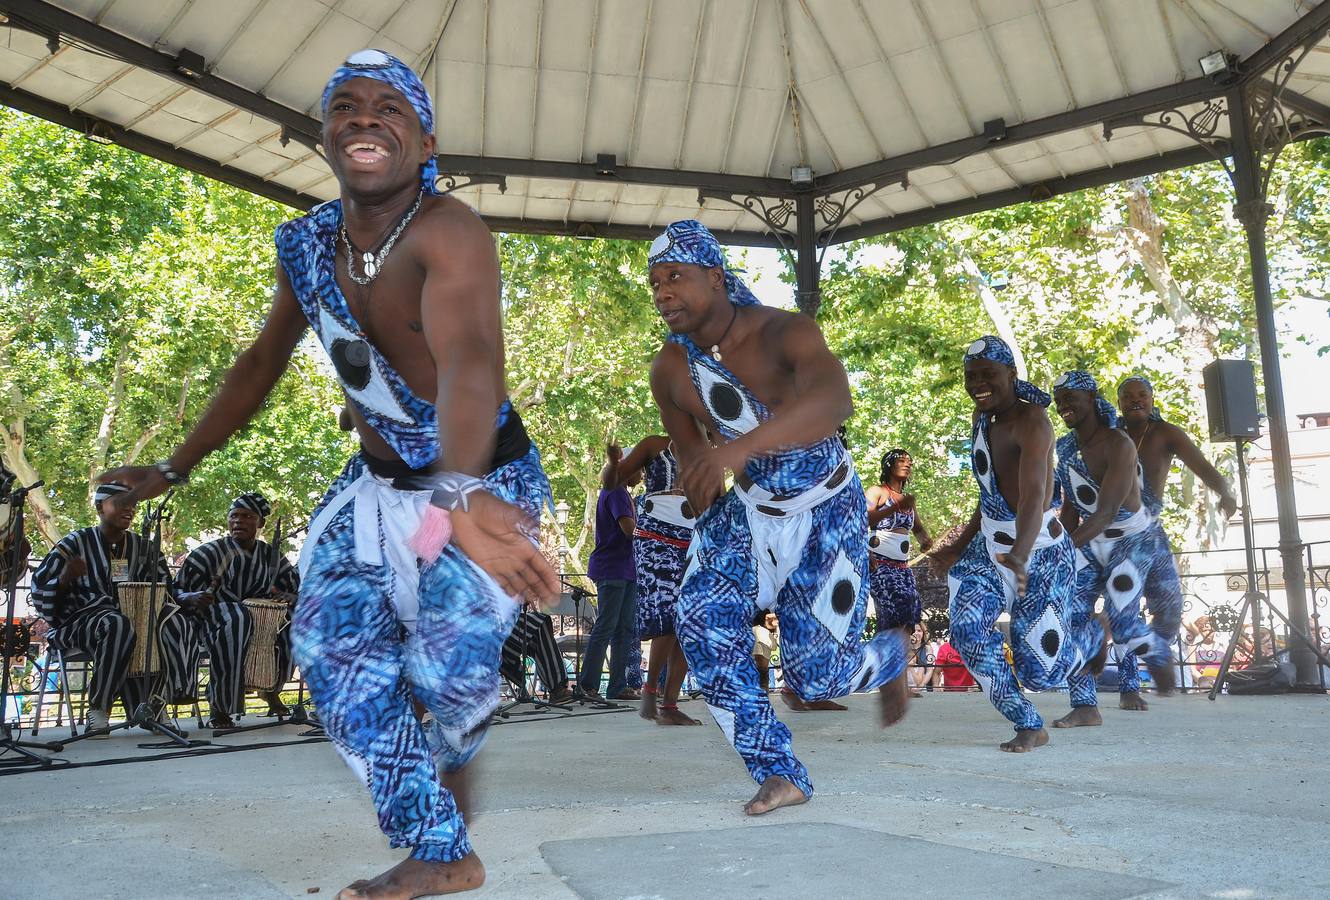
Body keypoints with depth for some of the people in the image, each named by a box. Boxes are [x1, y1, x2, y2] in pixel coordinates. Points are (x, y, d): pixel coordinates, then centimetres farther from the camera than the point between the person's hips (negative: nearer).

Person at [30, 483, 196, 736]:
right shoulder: (75, 543, -1)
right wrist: (66, 577, -25)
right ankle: (98, 710, -26)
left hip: (132, 613, 5)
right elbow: (40, 591, -5)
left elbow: (165, 589, 18)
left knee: (177, 625, -22)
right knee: (118, 625, -38)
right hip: (80, 620, -4)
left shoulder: (142, 546, 11)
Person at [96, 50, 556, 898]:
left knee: (452, 663, -18)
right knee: (336, 648, -6)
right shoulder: (306, 244, -4)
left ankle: (451, 760, 23)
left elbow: (471, 367, -45)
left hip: (484, 479, -6)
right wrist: (176, 468, 15)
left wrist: (459, 497, -63)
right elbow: (261, 365, 11)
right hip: (378, 483, 6)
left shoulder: (448, 232, -26)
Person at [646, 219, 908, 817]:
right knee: (703, 619, -21)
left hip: (828, 509, -4)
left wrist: (741, 446, -62)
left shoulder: (783, 332, -25)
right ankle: (779, 773, -7)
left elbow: (833, 397, -48)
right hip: (750, 510, 4)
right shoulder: (669, 370, -9)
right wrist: (709, 522, 7)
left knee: (815, 676, -5)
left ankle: (890, 656, 33)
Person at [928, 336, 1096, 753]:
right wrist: (960, 546, 15)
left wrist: (1020, 556, -50)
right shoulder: (983, 415, 6)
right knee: (966, 631, -19)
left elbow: (1033, 496, -35)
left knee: (1040, 673, -2)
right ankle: (1029, 726, -3)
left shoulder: (1030, 420, -19)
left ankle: (1096, 634, 33)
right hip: (988, 547, 7)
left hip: (1041, 555, -7)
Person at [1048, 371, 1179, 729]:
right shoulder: (1064, 447, -1)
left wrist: (1066, 546, -41)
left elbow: (1106, 513, -30)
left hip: (1135, 539, -6)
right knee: (1068, 618, -9)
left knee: (1122, 625, -17)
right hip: (1091, 542, 6)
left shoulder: (1118, 445, -23)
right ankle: (1086, 707, -3)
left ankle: (1160, 653, 20)